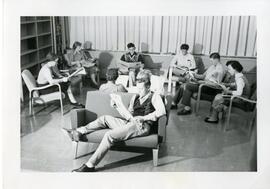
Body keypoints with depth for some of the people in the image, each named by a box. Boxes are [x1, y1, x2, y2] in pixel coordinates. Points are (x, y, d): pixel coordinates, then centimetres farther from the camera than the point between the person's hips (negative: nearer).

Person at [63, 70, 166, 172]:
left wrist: (143, 118, -17)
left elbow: (162, 111, -12)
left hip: (142, 126, -7)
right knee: (105, 118, 6)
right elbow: (128, 115, 18)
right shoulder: (135, 97, 24)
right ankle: (79, 132, 3)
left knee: (109, 135, -23)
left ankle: (90, 165, -21)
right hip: (130, 123, 7)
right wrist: (117, 106, 4)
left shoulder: (154, 96, 7)